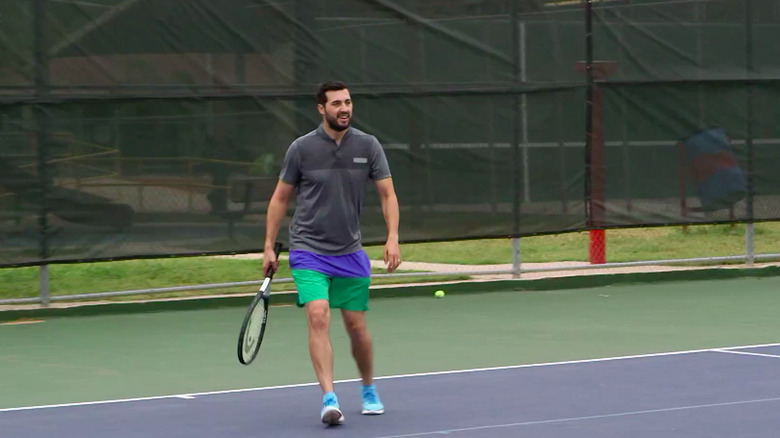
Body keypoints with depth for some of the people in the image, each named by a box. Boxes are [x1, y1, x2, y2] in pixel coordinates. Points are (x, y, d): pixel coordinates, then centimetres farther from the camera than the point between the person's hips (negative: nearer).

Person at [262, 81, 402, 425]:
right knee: (318, 316, -20)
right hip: (309, 251, -2)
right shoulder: (301, 148, -5)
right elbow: (280, 198, 5)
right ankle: (329, 399, -23)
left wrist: (393, 238, -12)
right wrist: (269, 247, 3)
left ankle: (369, 390, 32)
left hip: (350, 254, 2)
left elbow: (387, 194, 2)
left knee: (356, 326, 8)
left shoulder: (368, 146, -2)